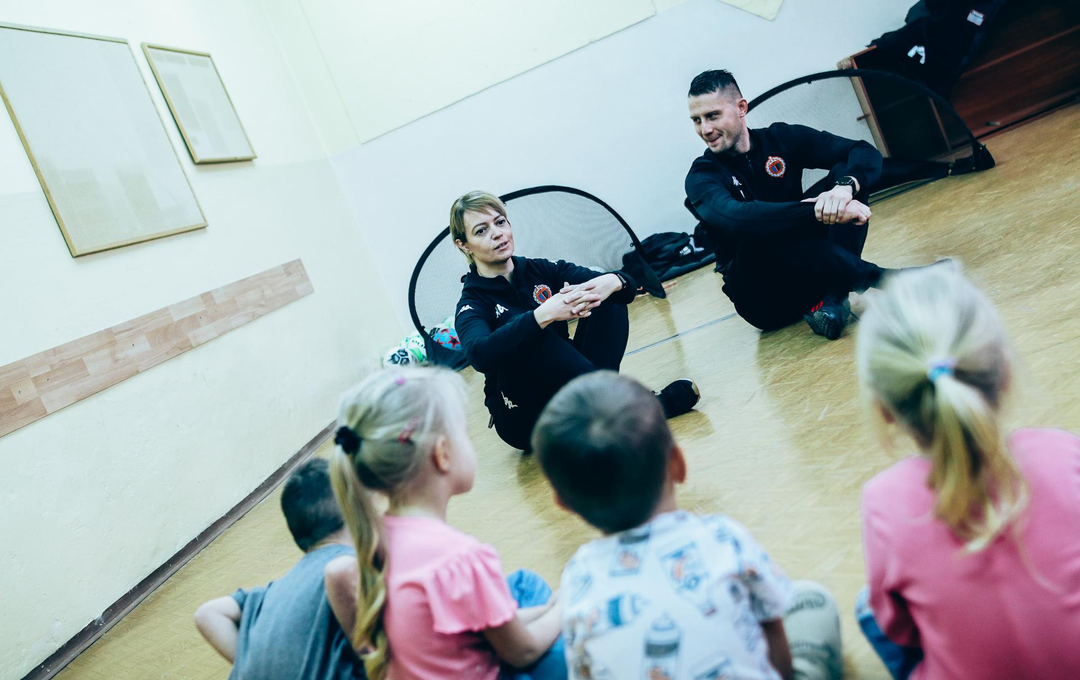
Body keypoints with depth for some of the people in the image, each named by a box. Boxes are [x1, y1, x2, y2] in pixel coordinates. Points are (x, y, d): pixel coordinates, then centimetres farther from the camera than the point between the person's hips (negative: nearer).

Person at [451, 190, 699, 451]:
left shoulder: (541, 270, 5)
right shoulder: (472, 304, -7)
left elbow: (627, 285, -4)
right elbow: (480, 355, -32)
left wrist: (611, 282, -28)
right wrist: (544, 314, -43)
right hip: (527, 420, -4)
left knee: (609, 298, -9)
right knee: (528, 338, -32)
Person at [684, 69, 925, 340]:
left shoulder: (781, 138, 0)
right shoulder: (702, 177, -11)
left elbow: (866, 152, -9)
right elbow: (735, 218, -34)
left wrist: (846, 185, -32)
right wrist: (820, 211, -43)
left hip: (807, 271, 4)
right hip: (763, 297, -4)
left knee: (846, 172, -12)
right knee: (758, 232, -35)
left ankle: (831, 297, -27)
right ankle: (880, 278, -26)